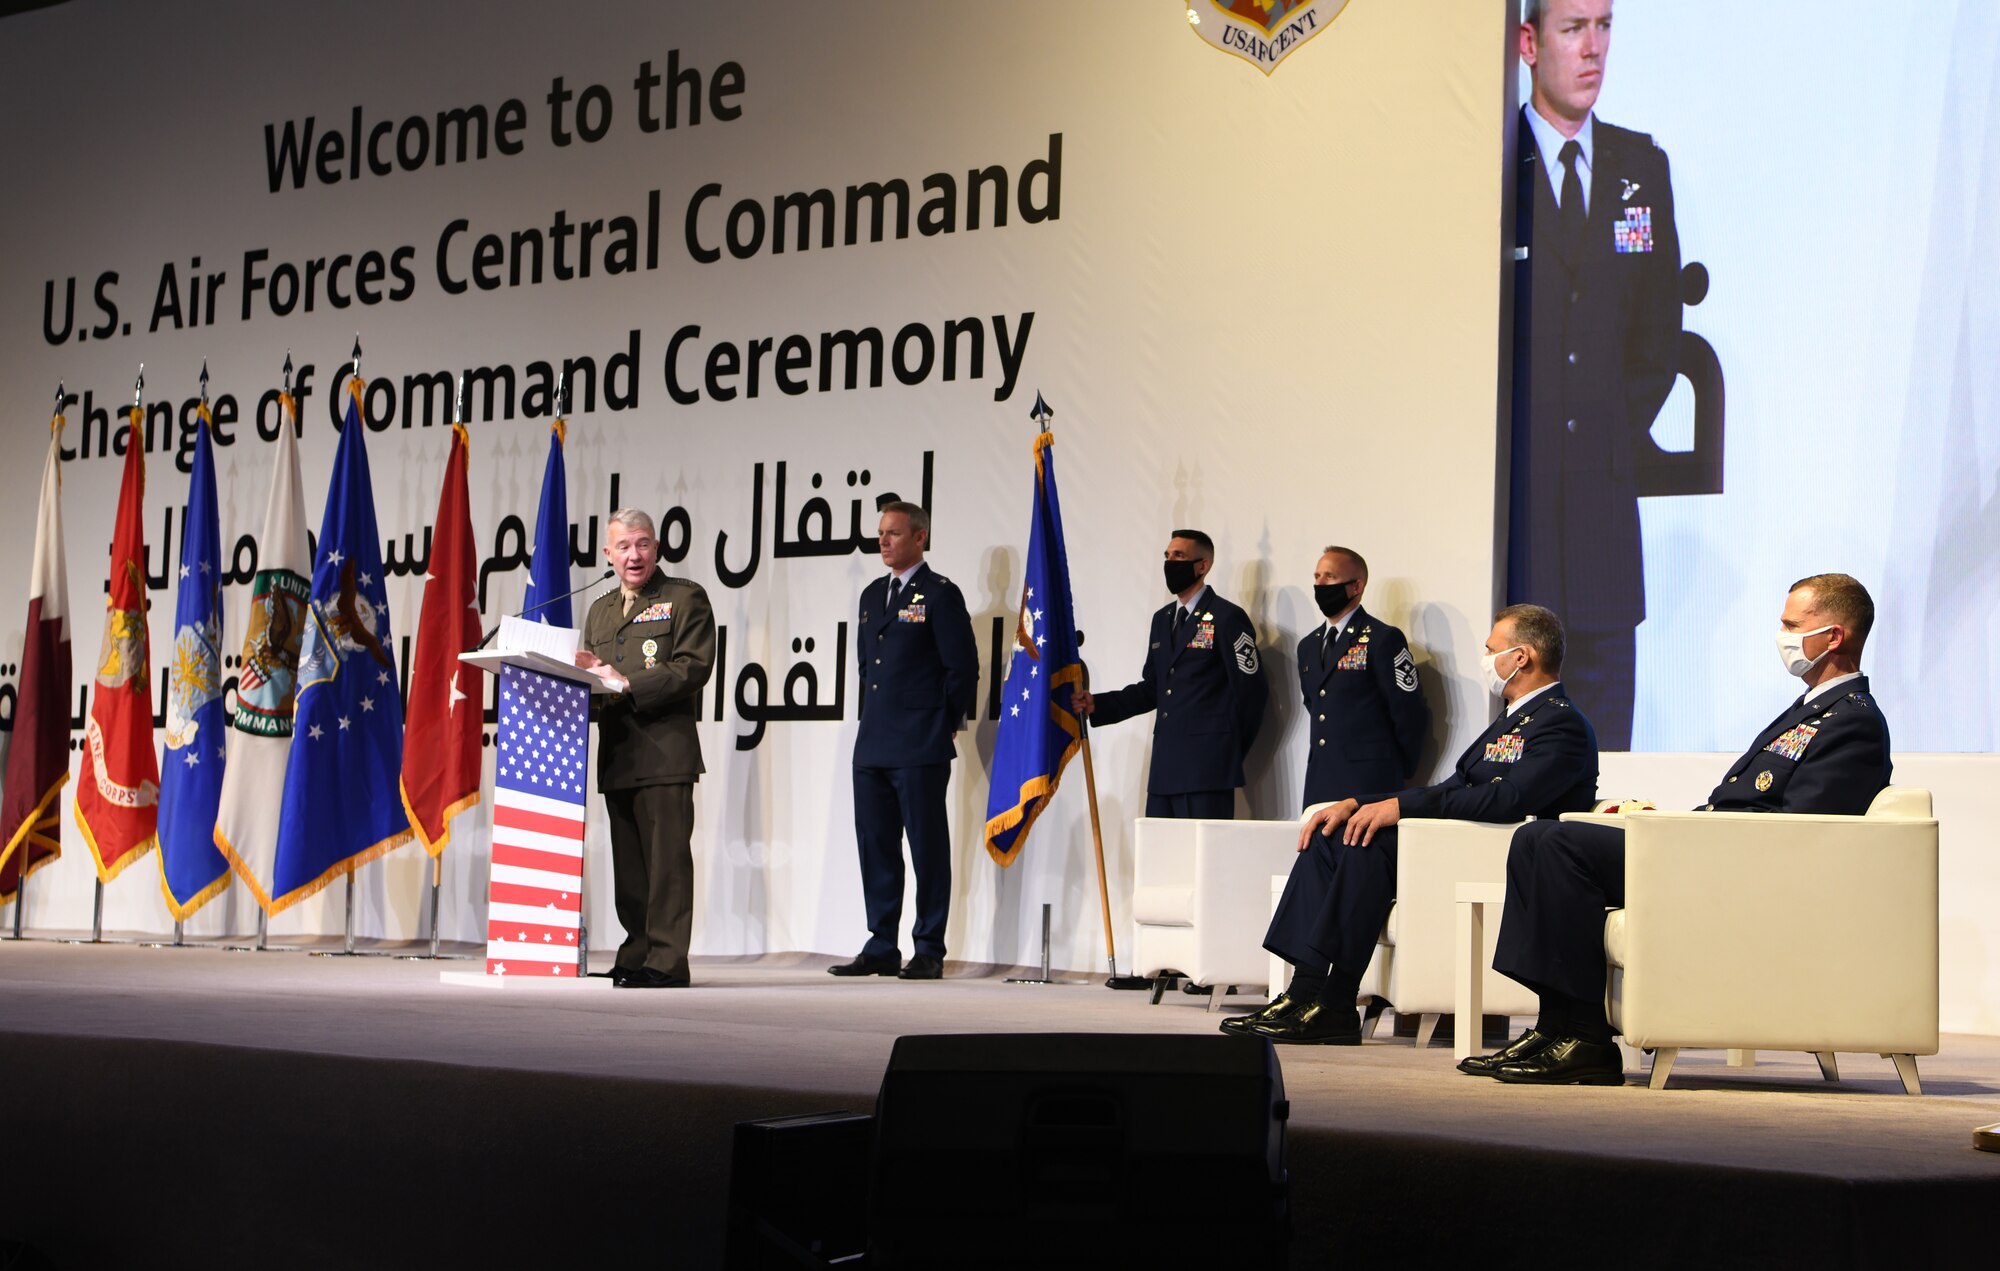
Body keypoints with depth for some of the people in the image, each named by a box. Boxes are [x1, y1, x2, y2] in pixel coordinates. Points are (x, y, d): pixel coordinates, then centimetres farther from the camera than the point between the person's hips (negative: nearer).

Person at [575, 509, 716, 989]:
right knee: (628, 864, 8)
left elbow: (692, 667, -10)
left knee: (666, 859, -8)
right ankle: (636, 960, 13)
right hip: (615, 755, 6)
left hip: (664, 751, -6)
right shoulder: (599, 610, 22)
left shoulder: (685, 598, 2)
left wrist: (627, 684, -17)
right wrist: (588, 677, -1)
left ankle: (666, 962, -7)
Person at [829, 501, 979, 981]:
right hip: (873, 745, 8)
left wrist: (944, 724, -4)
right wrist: (875, 716, 17)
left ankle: (929, 951, 2)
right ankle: (881, 949, 16)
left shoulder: (940, 594, -5)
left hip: (920, 748, -7)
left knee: (928, 848, -2)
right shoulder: (873, 594, 17)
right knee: (875, 846, 9)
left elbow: (962, 667, -7)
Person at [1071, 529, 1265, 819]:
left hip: (1207, 768, -7)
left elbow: (1249, 693, -6)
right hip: (1165, 768, 8)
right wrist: (1097, 704, 7)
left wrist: (1228, 756, -1)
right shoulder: (1162, 619, 19)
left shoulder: (1227, 618, -5)